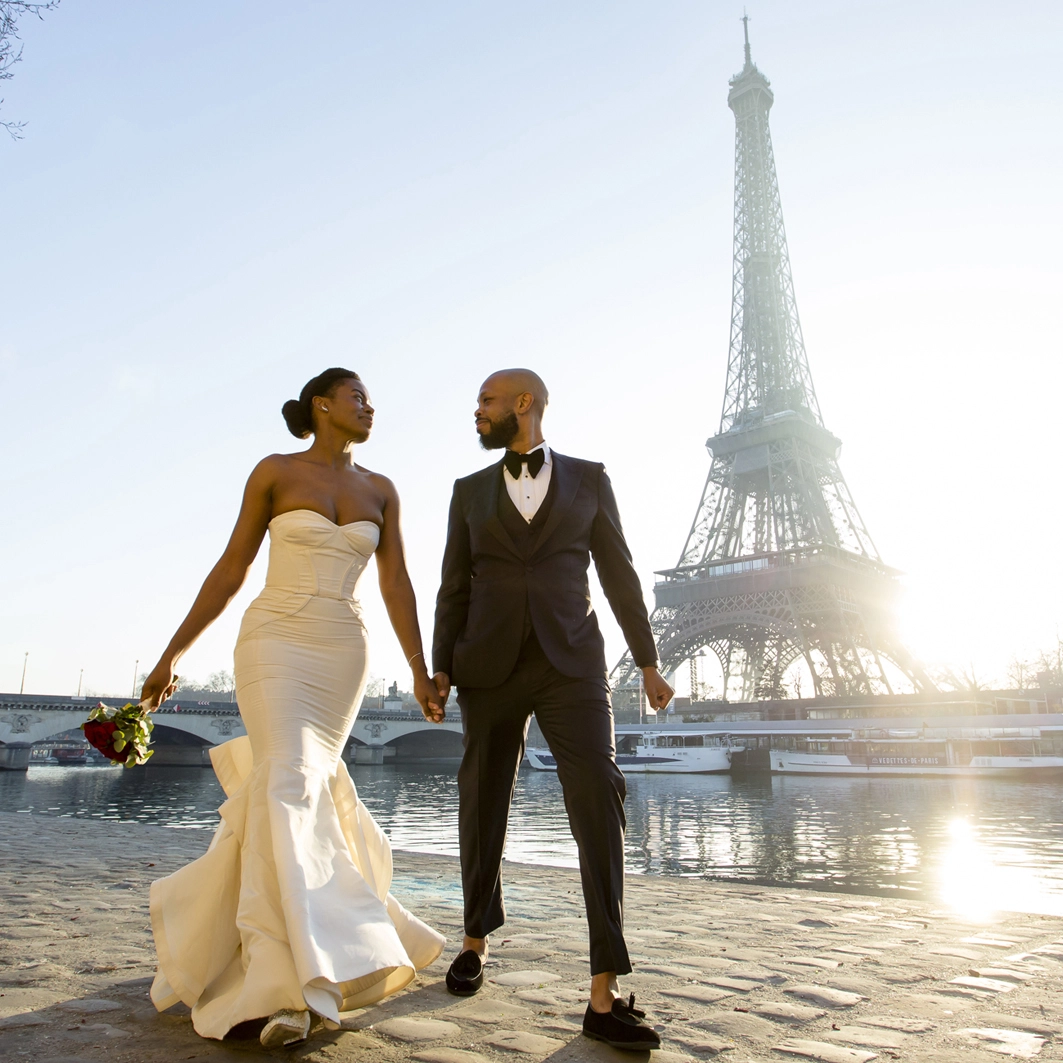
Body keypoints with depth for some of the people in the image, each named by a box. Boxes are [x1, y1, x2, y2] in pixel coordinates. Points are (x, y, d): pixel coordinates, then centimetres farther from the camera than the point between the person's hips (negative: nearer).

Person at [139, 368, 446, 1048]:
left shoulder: (380, 490, 9)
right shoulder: (275, 472, 1)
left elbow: (396, 584, 6)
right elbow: (232, 569, 4)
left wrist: (420, 672, 1)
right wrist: (173, 653, 4)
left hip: (344, 656, 3)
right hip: (276, 642, -3)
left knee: (284, 787, 7)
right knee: (289, 783, -18)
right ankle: (296, 985, -15)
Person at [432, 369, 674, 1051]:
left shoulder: (588, 478, 9)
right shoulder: (470, 491, 12)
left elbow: (619, 574, 8)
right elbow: (456, 589, 10)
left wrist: (649, 663, 5)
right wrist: (440, 670, 1)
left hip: (572, 663, -2)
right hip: (491, 668, 2)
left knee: (599, 802, -14)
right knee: (484, 805, 10)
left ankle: (605, 995, -10)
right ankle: (478, 940, 34)